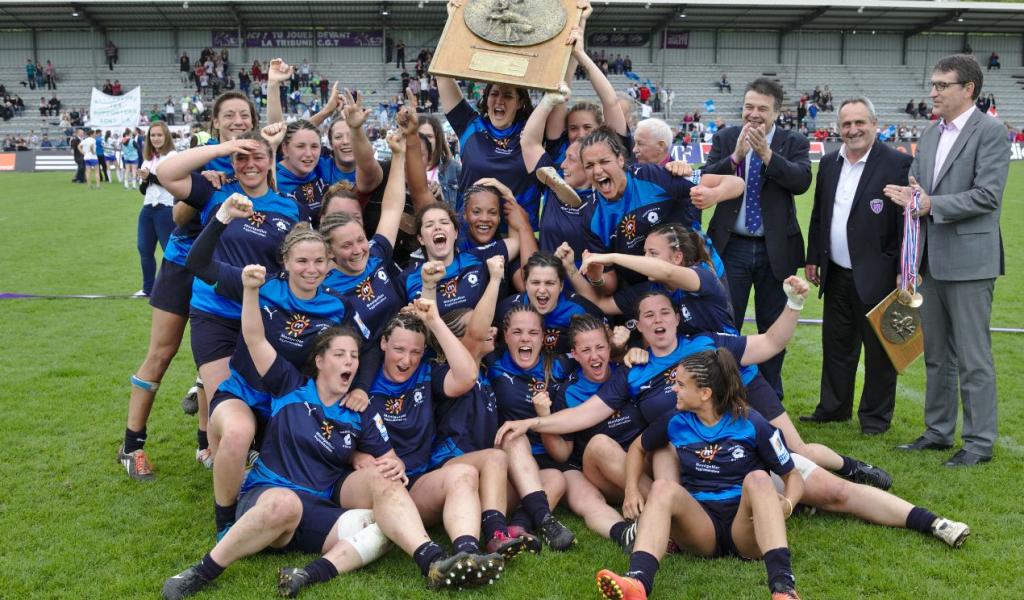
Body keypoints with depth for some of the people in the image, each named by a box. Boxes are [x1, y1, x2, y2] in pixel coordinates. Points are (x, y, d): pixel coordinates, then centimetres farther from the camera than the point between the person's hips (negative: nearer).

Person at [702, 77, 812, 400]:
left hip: (776, 249, 0)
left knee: (774, 326, 10)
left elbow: (802, 181, -16)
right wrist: (736, 155, -21)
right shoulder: (725, 139, 3)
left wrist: (767, 153, -26)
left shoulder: (794, 143, 0)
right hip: (732, 247, 0)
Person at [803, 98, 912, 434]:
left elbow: (908, 222, -13)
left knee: (878, 349, 6)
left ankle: (876, 416, 19)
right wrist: (812, 258, 13)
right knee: (836, 345, 16)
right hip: (837, 275, 6)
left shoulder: (897, 164, -11)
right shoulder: (829, 163, 8)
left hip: (876, 277, -6)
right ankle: (833, 408, 29)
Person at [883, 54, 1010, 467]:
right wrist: (908, 196, -7)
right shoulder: (929, 135, 14)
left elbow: (988, 195, -17)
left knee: (973, 357, -1)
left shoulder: (990, 132, -9)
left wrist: (931, 204, -18)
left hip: (969, 259, -8)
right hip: (933, 260, 8)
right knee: (936, 355, 15)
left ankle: (980, 441, 9)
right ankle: (938, 431, 26)